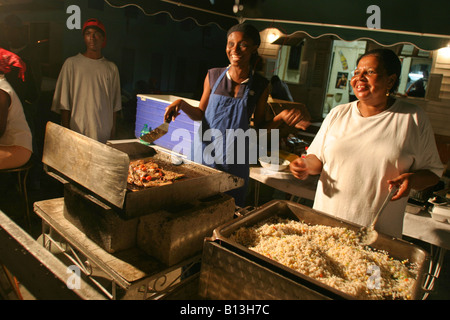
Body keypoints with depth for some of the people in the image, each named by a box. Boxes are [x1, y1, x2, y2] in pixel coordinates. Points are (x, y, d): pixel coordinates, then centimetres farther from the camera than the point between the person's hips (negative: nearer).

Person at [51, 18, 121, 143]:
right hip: (78, 132, -2)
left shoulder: (112, 67, 11)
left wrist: (113, 128, 7)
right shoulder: (71, 63, 3)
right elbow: (64, 102, 1)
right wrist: (66, 131, -3)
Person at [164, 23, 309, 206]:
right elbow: (201, 114, 7)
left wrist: (281, 117, -14)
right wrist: (182, 104, -12)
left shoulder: (261, 85, -4)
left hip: (235, 163, -1)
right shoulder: (213, 76, -2)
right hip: (206, 154, 1)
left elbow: (259, 126, 3)